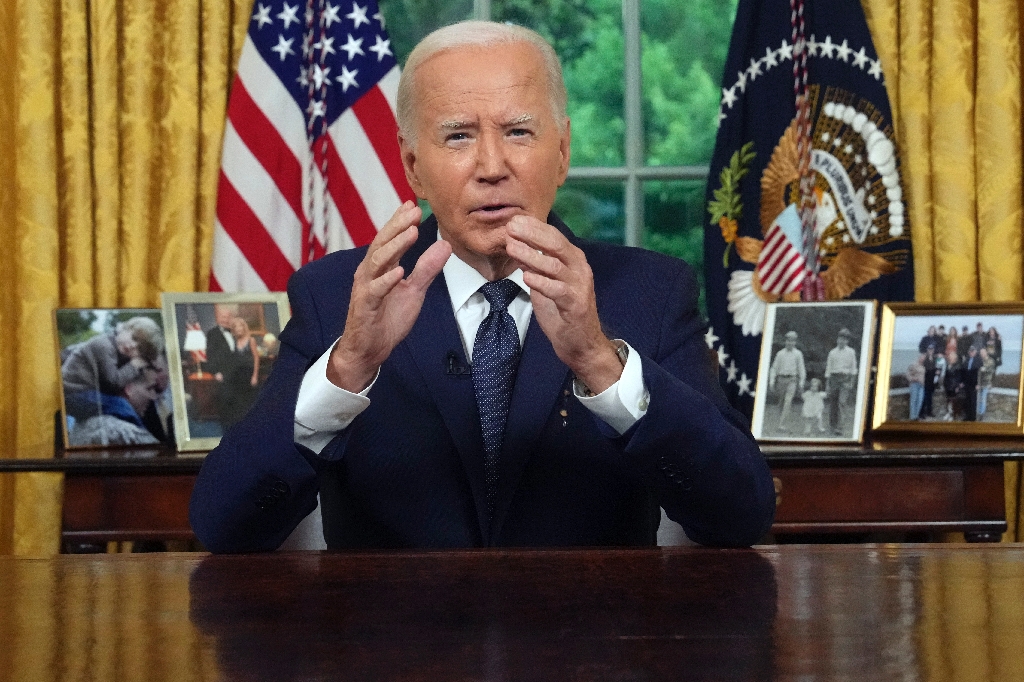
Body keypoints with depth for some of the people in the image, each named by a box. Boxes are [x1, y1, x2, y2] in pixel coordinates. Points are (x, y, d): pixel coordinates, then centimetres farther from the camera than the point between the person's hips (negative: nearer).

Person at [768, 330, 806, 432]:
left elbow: (801, 369, 2)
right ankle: (782, 422, 25)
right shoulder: (780, 354, 4)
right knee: (782, 403, 10)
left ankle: (781, 424, -21)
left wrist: (802, 382, -6)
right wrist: (771, 381, -3)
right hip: (781, 379, 2)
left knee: (788, 402, -16)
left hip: (792, 380, -2)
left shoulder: (798, 354, 1)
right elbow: (774, 368, 6)